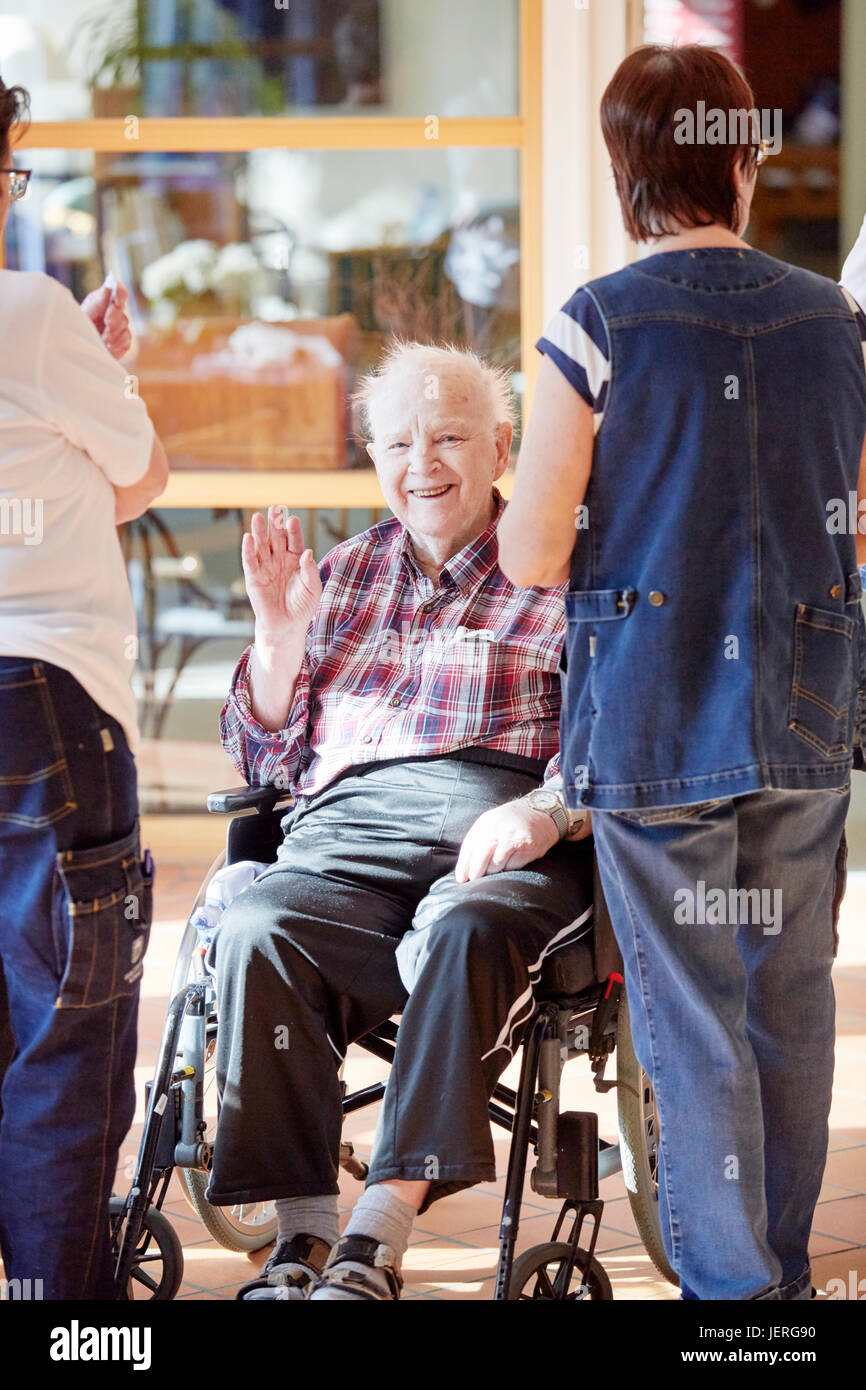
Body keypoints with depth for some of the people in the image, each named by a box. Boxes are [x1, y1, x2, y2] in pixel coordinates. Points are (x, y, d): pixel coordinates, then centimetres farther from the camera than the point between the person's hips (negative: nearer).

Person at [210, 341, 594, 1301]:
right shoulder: (342, 576, 25)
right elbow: (267, 762, 26)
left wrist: (543, 813, -18)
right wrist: (278, 636, 10)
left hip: (503, 839, -3)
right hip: (347, 836, 3)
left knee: (468, 931, -39)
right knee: (253, 932, -31)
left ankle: (377, 1238, -41)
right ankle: (302, 1235, -31)